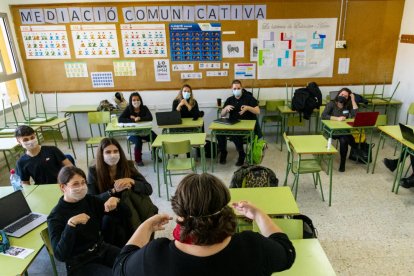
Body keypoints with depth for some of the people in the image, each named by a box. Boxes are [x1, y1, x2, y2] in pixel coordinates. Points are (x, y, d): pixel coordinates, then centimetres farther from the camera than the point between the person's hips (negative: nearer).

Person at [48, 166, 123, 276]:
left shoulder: (89, 200, 1)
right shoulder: (56, 217, -13)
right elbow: (60, 256, -22)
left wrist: (114, 200, -17)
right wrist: (71, 224, -33)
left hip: (102, 249, 5)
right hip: (79, 264, -5)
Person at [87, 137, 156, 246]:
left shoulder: (128, 166, -3)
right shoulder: (94, 171, -6)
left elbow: (149, 189, -7)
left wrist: (131, 181, -25)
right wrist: (114, 190, -27)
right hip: (106, 214, -1)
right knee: (109, 219, -33)